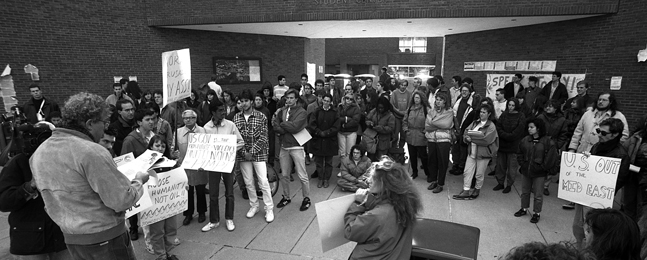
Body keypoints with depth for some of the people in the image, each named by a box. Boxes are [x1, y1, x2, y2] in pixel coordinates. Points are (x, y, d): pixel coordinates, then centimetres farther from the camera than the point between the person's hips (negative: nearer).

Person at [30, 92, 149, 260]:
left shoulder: (39, 153, 2)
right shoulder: (91, 151, -23)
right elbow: (121, 201, -23)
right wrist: (138, 181, -6)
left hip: (71, 238, 7)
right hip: (105, 238, -7)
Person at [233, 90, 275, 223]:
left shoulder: (261, 116, -5)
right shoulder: (236, 117, 3)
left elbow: (263, 137, -9)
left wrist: (252, 152, -15)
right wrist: (244, 152, -10)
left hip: (258, 154, -3)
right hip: (243, 155, 3)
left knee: (263, 182, -4)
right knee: (248, 182, 11)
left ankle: (269, 209, 8)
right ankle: (254, 206, 28)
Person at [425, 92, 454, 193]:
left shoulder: (449, 112, 1)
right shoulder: (431, 112, 10)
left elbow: (447, 125, -14)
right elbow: (427, 126, -1)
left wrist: (433, 122, -8)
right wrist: (440, 125, -10)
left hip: (444, 140, -3)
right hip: (431, 139, 4)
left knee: (442, 162, 1)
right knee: (432, 161, 9)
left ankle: (440, 184, 11)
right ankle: (433, 181, 26)